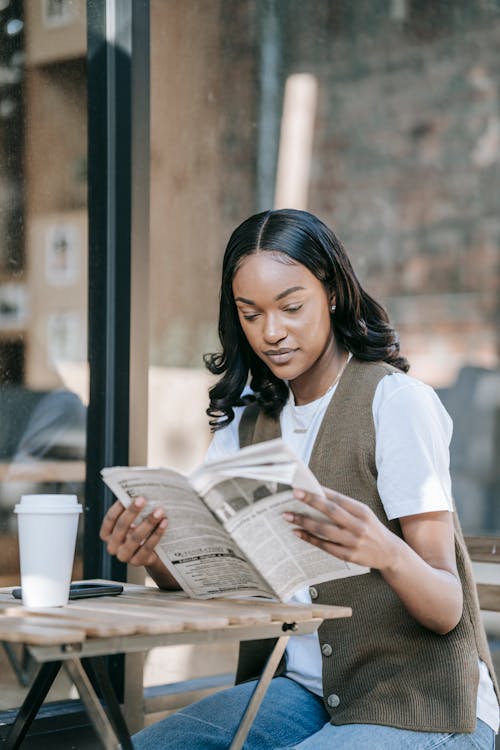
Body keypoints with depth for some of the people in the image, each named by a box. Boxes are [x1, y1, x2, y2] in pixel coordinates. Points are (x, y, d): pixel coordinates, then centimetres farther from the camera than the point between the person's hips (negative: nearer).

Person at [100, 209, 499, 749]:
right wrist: (153, 555, -21)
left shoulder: (398, 402, -13)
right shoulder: (245, 417, 9)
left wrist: (386, 553, -39)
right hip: (304, 690, 6)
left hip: (420, 707, -5)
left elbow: (447, 610, -17)